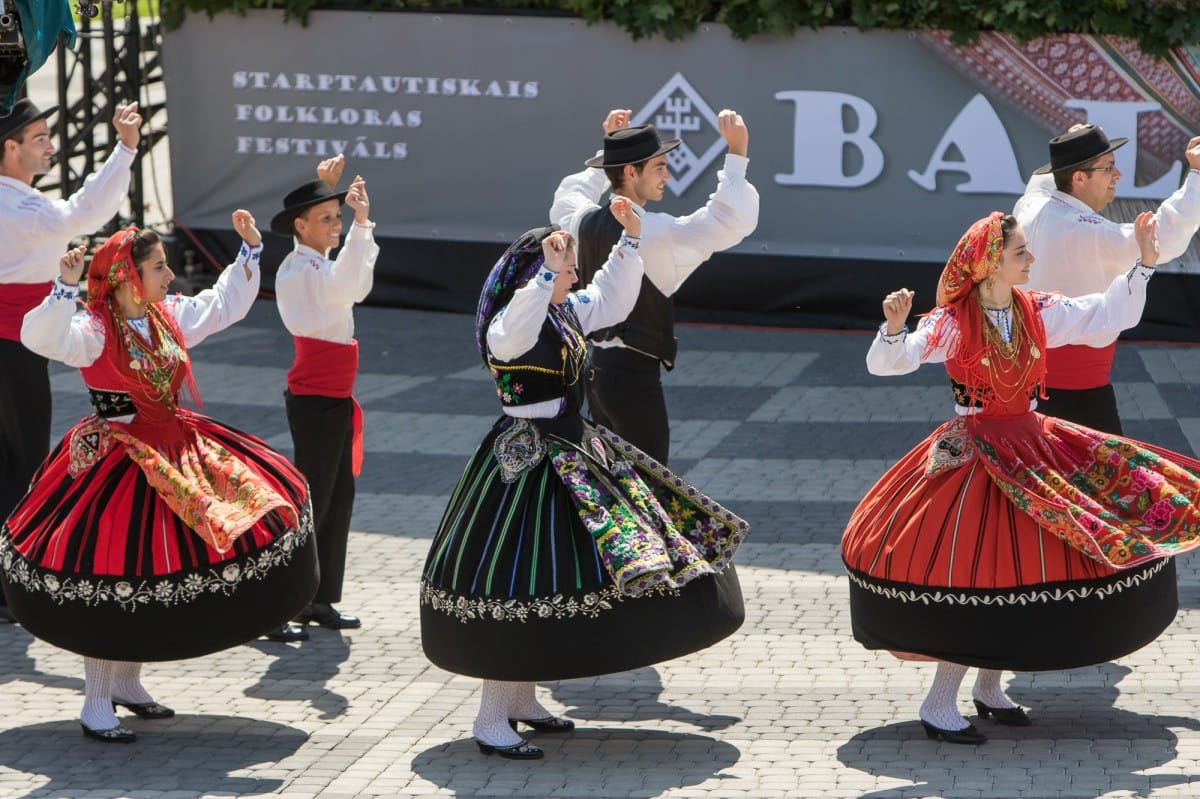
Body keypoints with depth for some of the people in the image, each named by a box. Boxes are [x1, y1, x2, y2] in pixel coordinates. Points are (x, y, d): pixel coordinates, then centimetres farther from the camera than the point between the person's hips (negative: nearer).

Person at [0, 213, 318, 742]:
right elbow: (43, 338, -34)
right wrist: (65, 289, -46)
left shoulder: (171, 317, 7)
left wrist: (250, 251, 18)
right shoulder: (94, 331, -16)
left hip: (175, 450, 8)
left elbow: (226, 303, 21)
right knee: (113, 585, -6)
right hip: (117, 459, -8)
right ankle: (97, 705, 5)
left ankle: (127, 684, 25)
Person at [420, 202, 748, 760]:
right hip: (527, 462, -10)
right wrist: (547, 274, -41)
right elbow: (512, 338, -40)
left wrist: (630, 241, 16)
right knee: (514, 585, -10)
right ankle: (491, 720, -6)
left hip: (573, 452, 10)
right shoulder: (508, 322, -17)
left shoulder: (567, 312, 10)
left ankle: (521, 698, 24)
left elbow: (612, 300, 25)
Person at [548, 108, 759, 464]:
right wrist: (736, 153, -21)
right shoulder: (654, 232, -19)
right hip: (633, 372, -9)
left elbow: (567, 200, 31)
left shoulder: (585, 221, 4)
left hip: (594, 367, 9)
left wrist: (608, 147, 35)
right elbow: (733, 220, -25)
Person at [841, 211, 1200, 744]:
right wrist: (894, 326, -38)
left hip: (1033, 448, 6)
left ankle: (989, 687, 22)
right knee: (973, 577, -10)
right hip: (973, 455, -6)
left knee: (1019, 574, 5)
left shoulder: (1040, 313, 4)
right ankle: (939, 706, 0)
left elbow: (1112, 315, 10)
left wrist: (1144, 265, 3)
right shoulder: (954, 321, -12)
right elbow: (887, 363, -20)